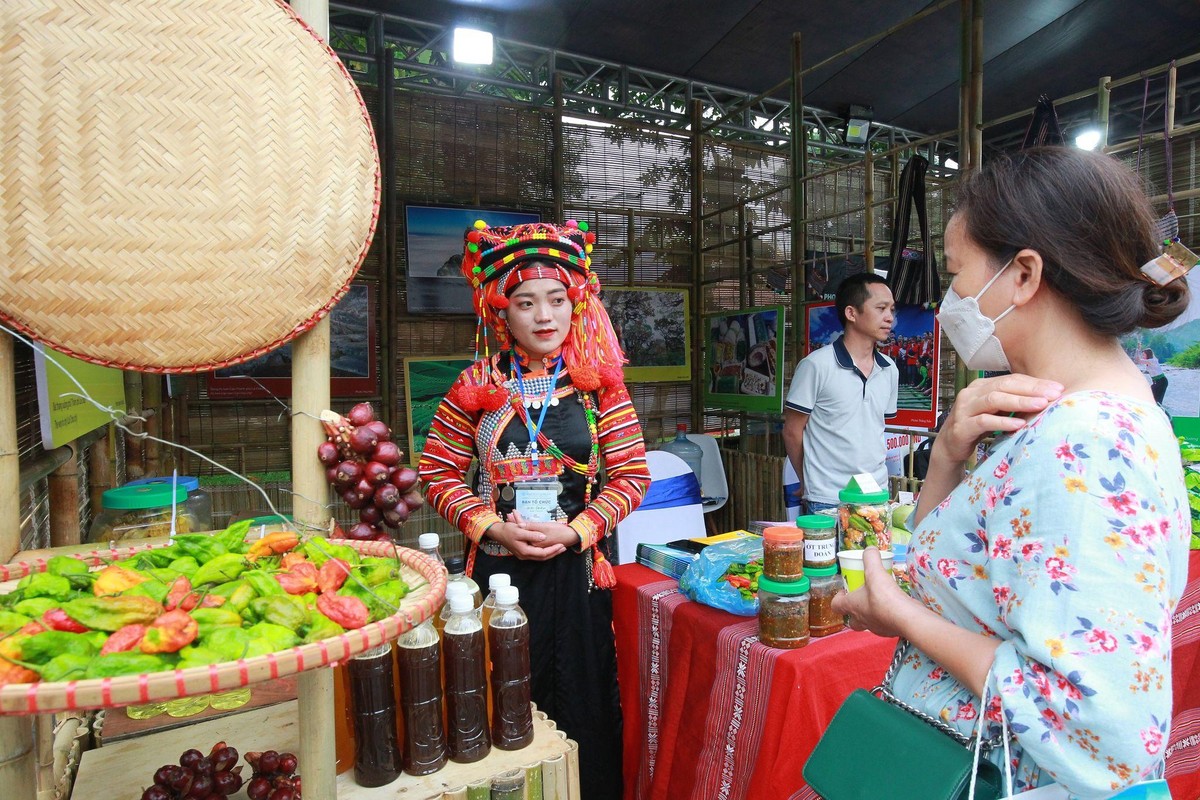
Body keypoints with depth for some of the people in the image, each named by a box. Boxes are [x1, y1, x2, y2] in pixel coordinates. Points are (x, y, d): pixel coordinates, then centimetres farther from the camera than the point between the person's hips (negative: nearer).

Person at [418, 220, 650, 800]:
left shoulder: (599, 384, -2)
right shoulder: (476, 385, -2)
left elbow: (632, 475, -3)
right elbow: (438, 472, 0)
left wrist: (575, 532, -13)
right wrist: (493, 528, -12)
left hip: (578, 568, 0)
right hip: (497, 566, 0)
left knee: (581, 699, 15)